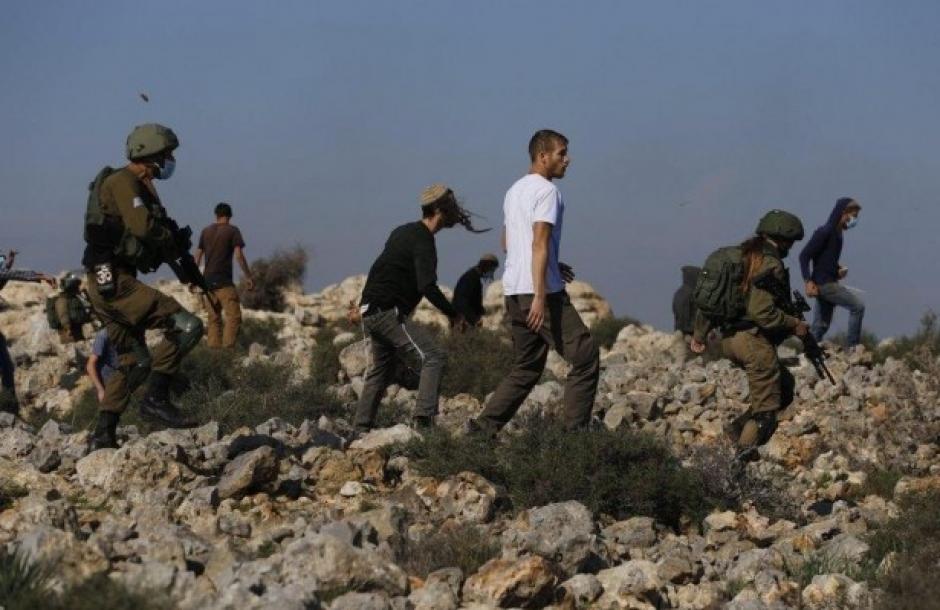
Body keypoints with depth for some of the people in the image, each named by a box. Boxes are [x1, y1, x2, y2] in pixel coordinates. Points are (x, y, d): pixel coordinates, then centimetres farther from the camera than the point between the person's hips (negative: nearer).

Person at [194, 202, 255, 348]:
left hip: (208, 280, 6)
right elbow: (239, 255, -10)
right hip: (224, 281, -6)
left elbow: (198, 256, 13)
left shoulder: (206, 231, 13)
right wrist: (248, 277, -7)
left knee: (214, 318, 11)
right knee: (234, 316, -8)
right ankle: (228, 347, -20)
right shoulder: (232, 230, -2)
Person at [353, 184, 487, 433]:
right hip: (388, 312, -10)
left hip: (370, 309, 10)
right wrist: (453, 314, -14)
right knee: (434, 357, -14)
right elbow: (427, 287, -23)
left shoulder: (403, 232, 16)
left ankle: (361, 428, 23)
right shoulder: (423, 242, -13)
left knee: (382, 367, 21)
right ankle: (423, 418, -24)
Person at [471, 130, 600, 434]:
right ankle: (576, 431, -4)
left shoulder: (515, 190, 19)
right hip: (541, 291, -9)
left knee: (527, 367, 15)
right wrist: (540, 297, -24)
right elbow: (540, 244, -19)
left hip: (513, 290, 9)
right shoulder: (547, 191, -9)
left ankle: (485, 426, 9)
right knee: (585, 356, -2)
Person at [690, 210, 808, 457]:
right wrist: (794, 325, -12)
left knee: (784, 387, 21)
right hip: (754, 339, -9)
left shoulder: (741, 256, 15)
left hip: (730, 339, 9)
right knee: (766, 408, -1)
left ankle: (739, 427, 13)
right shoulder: (770, 265, -13)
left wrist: (699, 333, 22)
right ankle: (745, 450, -7)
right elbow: (761, 311, -22)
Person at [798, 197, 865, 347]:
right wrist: (808, 281, -25)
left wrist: (838, 269, 8)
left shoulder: (838, 234, 13)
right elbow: (804, 255, -18)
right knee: (858, 305, -12)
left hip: (830, 283, 9)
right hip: (823, 284, -9)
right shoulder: (825, 232, -14)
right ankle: (853, 347, -9)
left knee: (821, 326, 10)